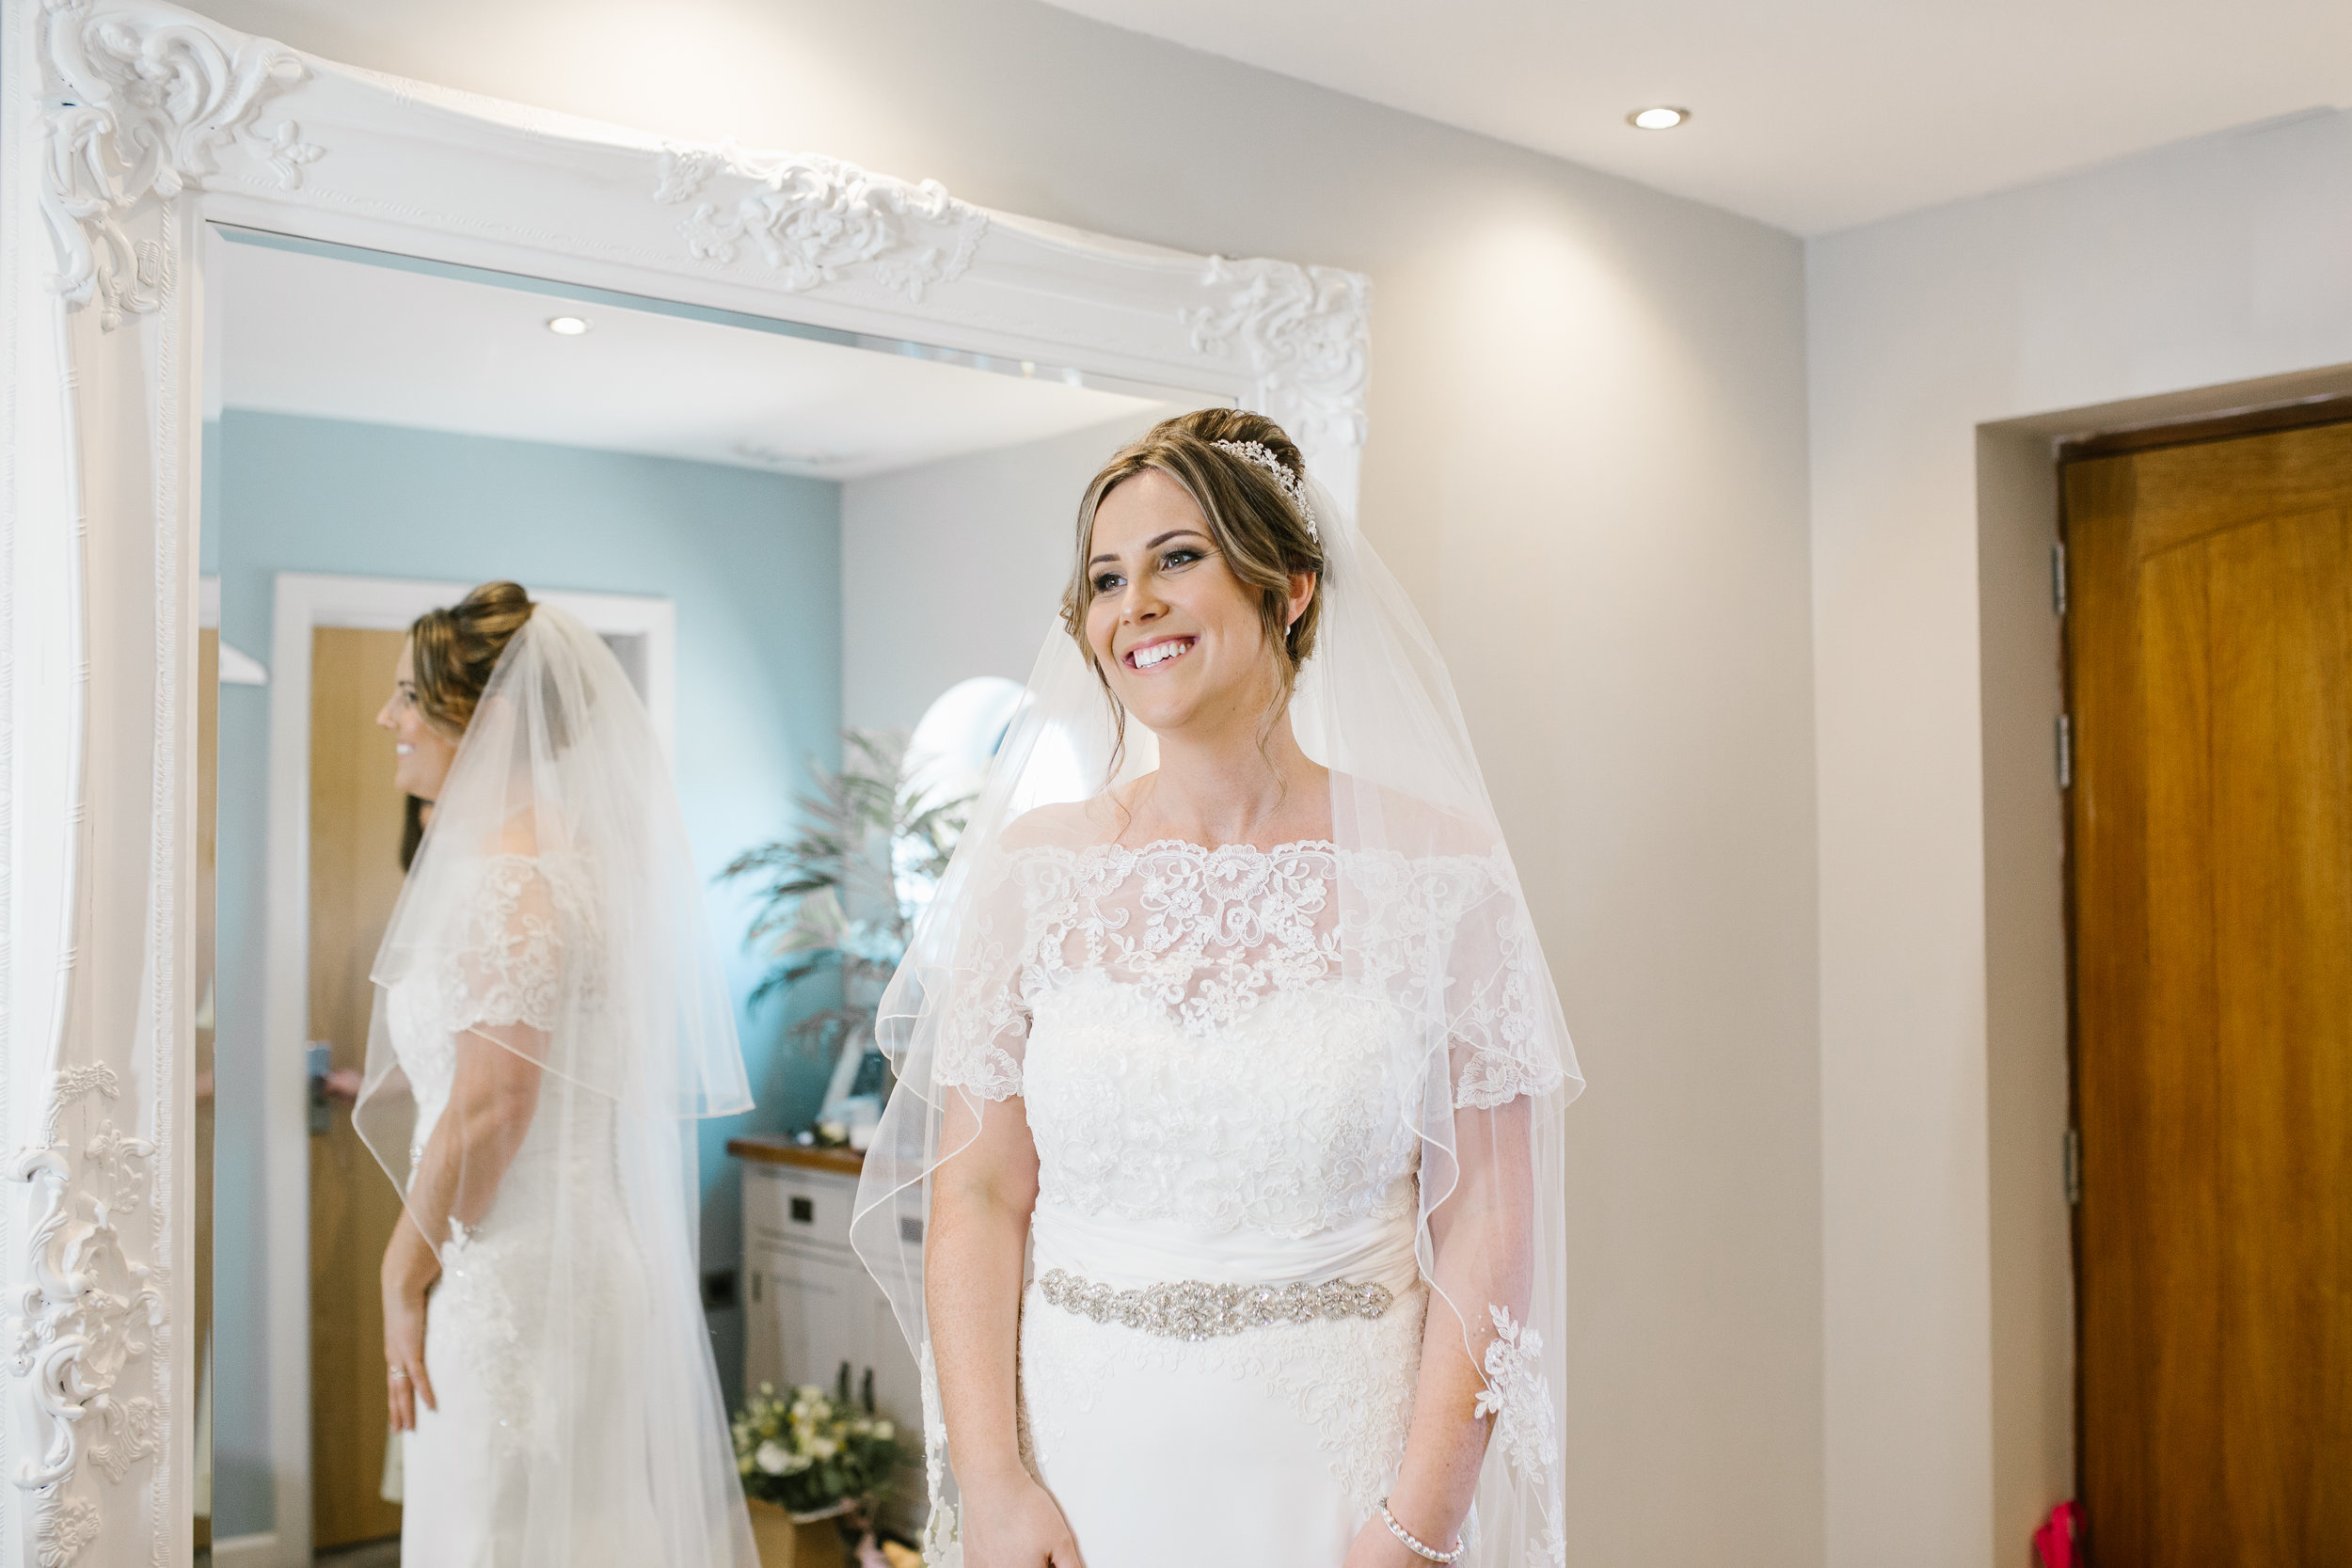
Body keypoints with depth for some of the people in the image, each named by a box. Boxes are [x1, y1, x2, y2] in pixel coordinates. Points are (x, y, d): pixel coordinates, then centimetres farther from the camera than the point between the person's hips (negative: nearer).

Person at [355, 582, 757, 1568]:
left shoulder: (507, 878, -18)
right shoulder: (575, 851, 11)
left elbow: (488, 1108, -22)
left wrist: (406, 1274, -11)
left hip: (513, 1274, -10)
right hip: (596, 1254, 10)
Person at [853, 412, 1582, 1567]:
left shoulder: (1434, 872, -7)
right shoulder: (1033, 868, -1)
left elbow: (1486, 1229, -7)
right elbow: (974, 1199, -1)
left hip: (1336, 1471, -1)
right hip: (1083, 1463, 2)